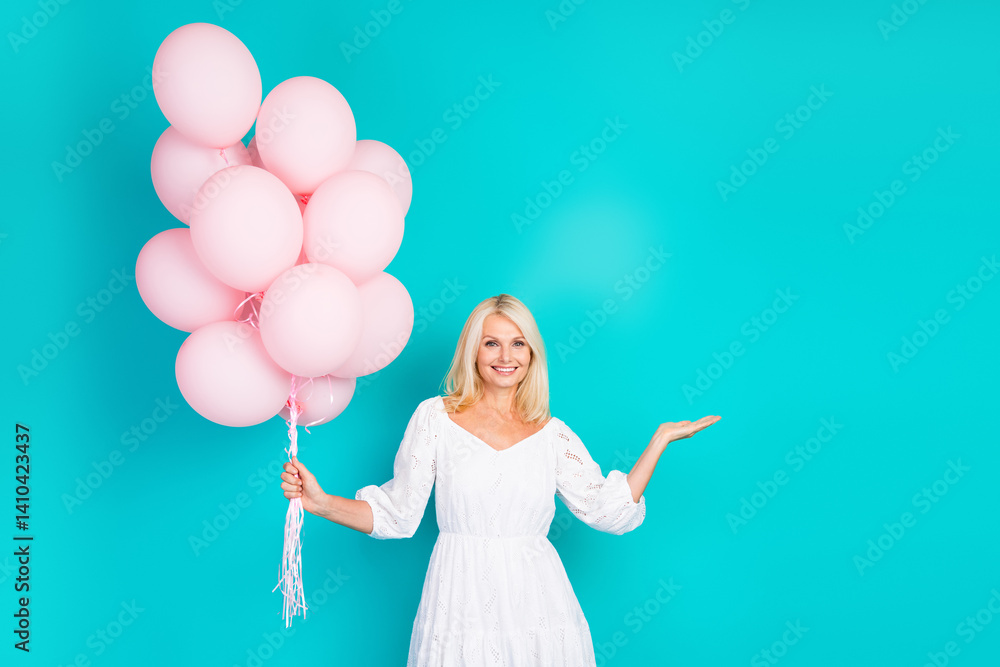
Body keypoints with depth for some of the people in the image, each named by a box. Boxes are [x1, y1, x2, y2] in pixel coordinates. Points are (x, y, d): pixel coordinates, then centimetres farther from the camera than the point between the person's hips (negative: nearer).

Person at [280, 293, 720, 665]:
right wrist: (321, 503, -11)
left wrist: (661, 439, 2)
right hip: (462, 606, -1)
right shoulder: (434, 417, 1)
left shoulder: (552, 433, 6)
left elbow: (610, 510, 1)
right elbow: (397, 515, 1)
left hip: (538, 607, 2)